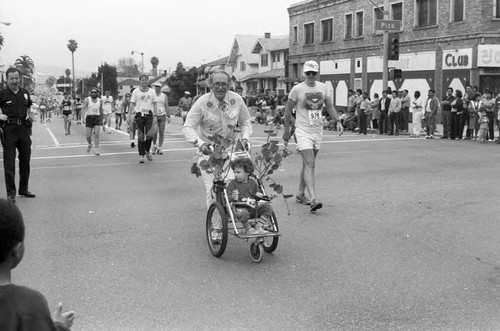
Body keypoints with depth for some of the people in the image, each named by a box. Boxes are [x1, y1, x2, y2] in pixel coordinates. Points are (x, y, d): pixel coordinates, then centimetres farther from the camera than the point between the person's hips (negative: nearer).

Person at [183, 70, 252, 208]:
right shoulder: (202, 102, -14)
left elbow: (245, 122, 12)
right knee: (211, 188, -4)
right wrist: (200, 143, -31)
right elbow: (187, 127, -15)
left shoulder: (237, 100, -4)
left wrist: (245, 137, -5)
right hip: (208, 150, -2)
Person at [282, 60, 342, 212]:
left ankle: (300, 194, 26)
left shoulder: (323, 88, 7)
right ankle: (313, 199, -21)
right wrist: (286, 129, 3)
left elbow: (330, 107, 13)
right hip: (303, 130, -5)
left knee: (307, 164, 14)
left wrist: (337, 121, -2)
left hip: (318, 130, 5)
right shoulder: (297, 89, -7)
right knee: (310, 165, -15)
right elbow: (288, 110, 0)